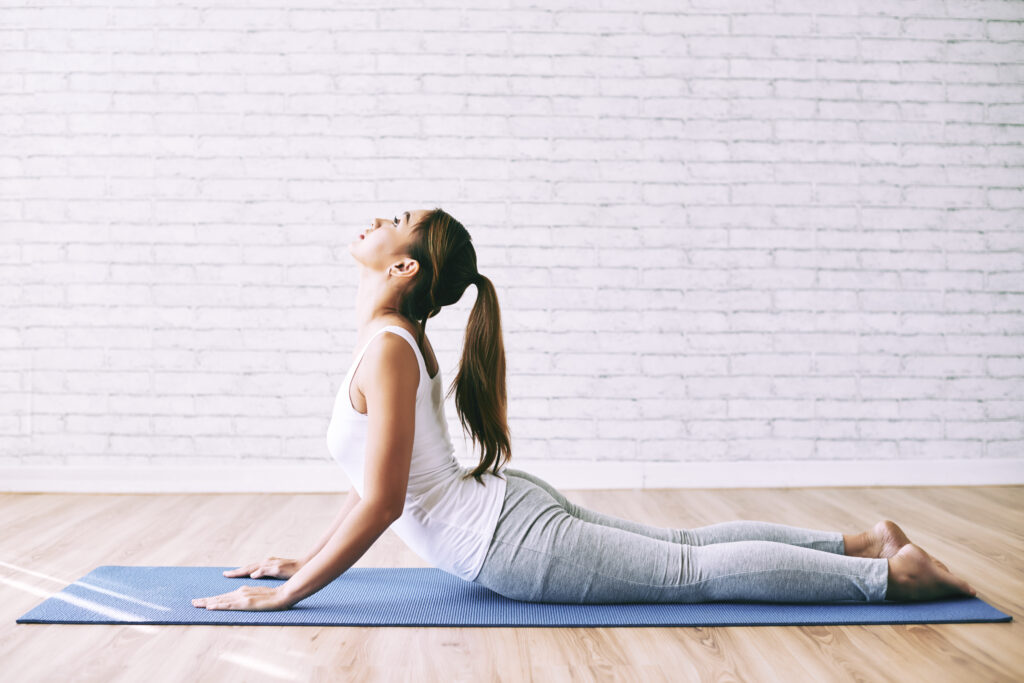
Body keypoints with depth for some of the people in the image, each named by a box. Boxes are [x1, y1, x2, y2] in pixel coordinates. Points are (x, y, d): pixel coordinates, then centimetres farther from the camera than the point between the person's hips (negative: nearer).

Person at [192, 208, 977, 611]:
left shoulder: (388, 351, -20)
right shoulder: (400, 340, 10)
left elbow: (382, 502, -24)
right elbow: (383, 479, 19)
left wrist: (286, 594, -18)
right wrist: (306, 559, 19)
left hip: (515, 545, -9)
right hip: (510, 506, 9)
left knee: (695, 570, -3)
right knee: (687, 544, 16)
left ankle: (891, 572, 3)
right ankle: (863, 541, 24)